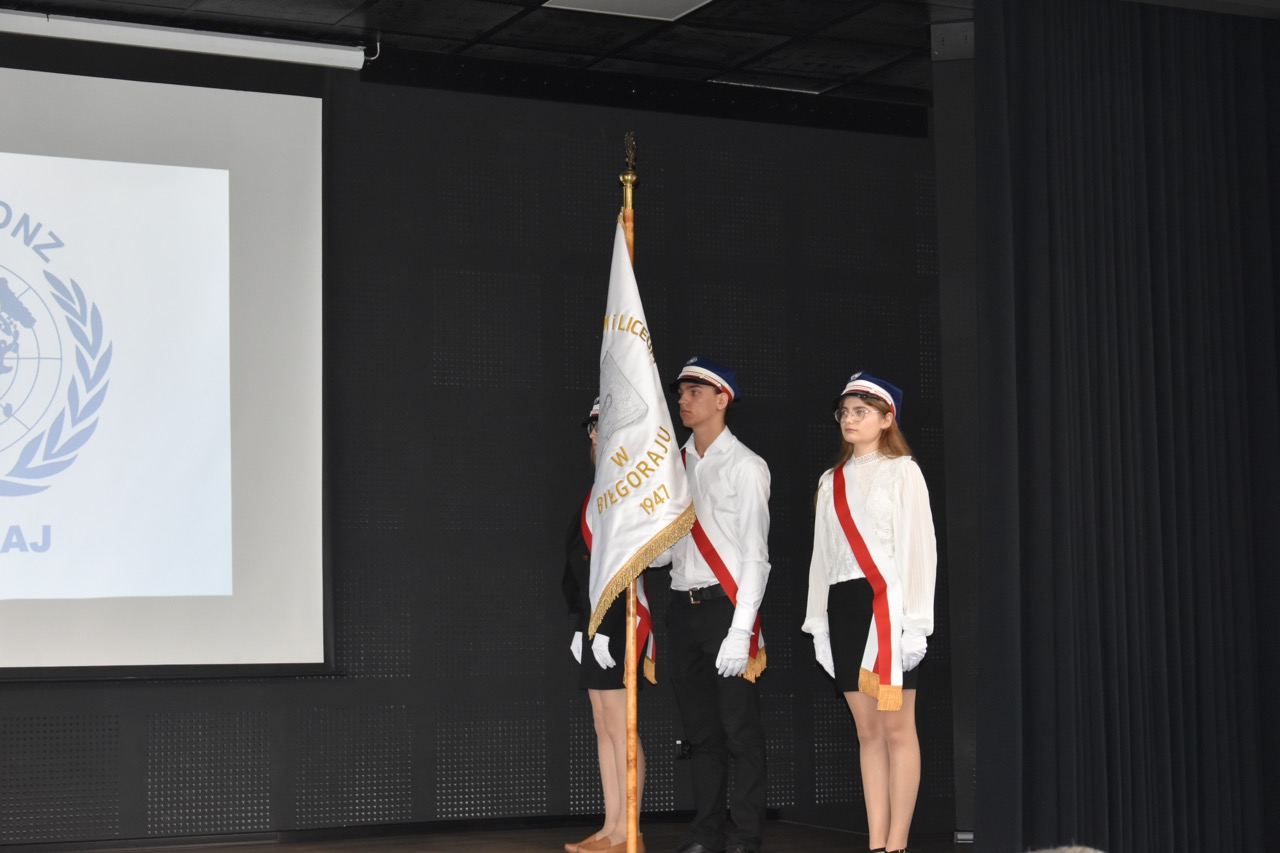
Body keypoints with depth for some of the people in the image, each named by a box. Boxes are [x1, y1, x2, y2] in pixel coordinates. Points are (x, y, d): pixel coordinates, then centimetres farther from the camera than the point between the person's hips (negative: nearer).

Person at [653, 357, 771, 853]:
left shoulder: (745, 467, -4)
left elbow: (755, 556, -9)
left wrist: (741, 631, -16)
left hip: (726, 604, -6)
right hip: (682, 607, 6)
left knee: (740, 729, -3)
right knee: (699, 729, 11)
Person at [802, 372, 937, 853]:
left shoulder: (902, 471, 0)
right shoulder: (832, 481, 16)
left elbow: (918, 546, -6)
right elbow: (822, 553, 15)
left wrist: (914, 622, -13)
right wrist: (818, 622, 9)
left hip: (887, 604, -5)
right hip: (843, 605, 5)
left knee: (897, 727, -5)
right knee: (867, 731, 6)